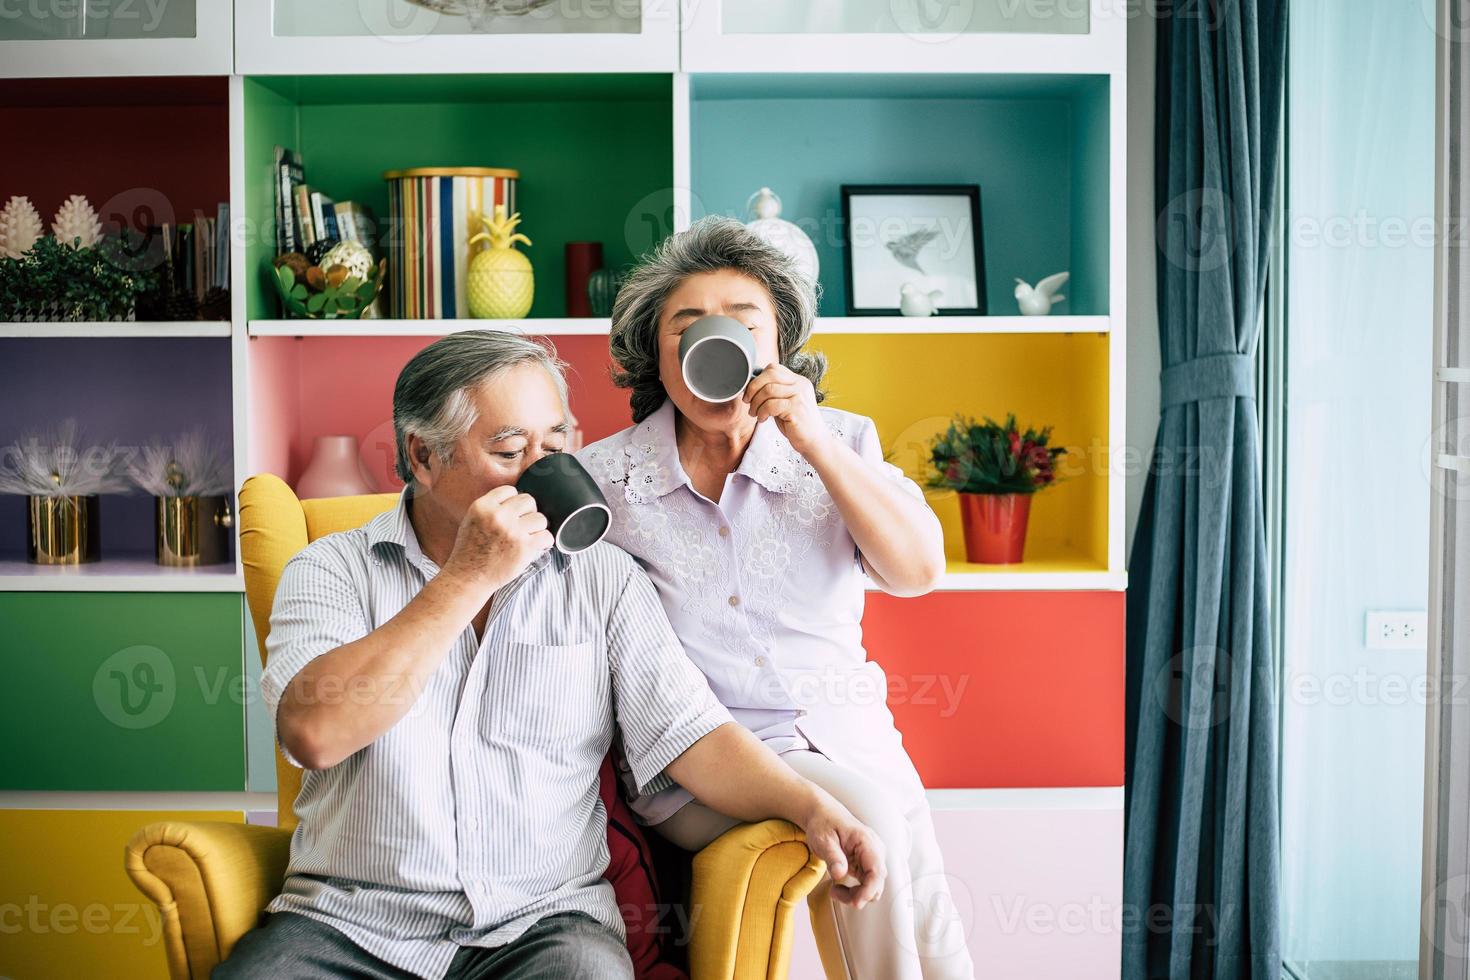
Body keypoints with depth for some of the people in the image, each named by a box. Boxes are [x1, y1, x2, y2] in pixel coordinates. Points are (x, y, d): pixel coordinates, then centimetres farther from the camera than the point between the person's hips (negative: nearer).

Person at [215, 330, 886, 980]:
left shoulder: (603, 578, 8)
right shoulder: (333, 570, 3)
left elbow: (688, 733, 1)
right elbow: (314, 733, -15)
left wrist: (810, 806, -17)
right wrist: (469, 577, -15)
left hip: (541, 923, 1)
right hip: (349, 925, 0)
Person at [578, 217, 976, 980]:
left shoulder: (838, 442, 7)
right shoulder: (603, 476, 3)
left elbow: (919, 571, -7)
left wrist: (815, 441, -14)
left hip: (843, 736, 2)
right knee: (872, 815, -27)